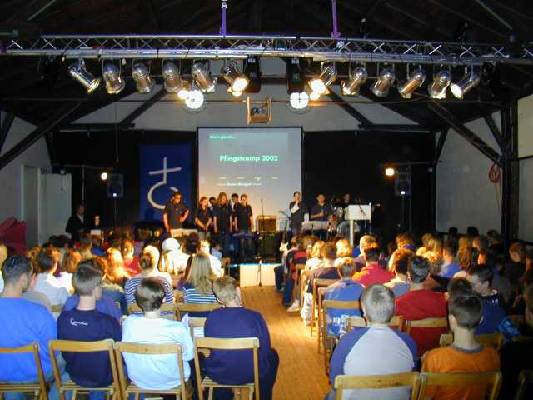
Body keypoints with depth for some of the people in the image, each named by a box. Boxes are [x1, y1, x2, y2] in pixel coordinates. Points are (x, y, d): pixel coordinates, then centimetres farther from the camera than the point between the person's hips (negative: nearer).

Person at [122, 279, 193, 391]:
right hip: (171, 382, -3)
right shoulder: (178, 328, -30)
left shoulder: (129, 323, -22)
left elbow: (125, 354, -3)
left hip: (138, 381, 4)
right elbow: (189, 355, -12)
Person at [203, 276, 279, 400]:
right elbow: (265, 349, -10)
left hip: (216, 375, 2)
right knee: (272, 355, 28)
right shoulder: (255, 317, -19)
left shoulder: (211, 318, -13)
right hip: (249, 375, -2)